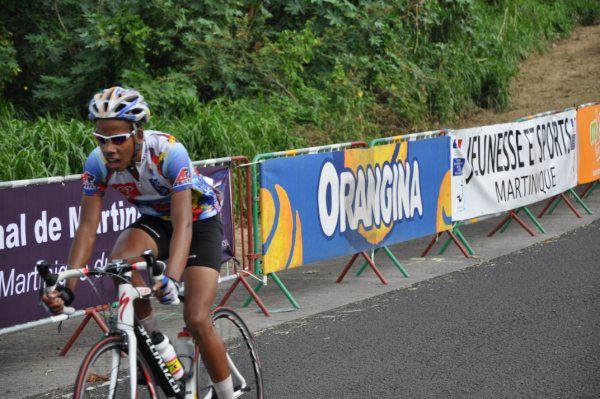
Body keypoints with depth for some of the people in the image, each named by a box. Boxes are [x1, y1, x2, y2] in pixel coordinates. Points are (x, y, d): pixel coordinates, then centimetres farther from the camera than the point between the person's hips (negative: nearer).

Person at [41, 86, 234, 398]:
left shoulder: (168, 152, -35)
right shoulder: (98, 163, -22)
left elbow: (183, 225, -39)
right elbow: (87, 229, -20)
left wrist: (171, 278, -55)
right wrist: (67, 289, -31)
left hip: (199, 220, -4)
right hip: (155, 220, 4)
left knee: (197, 320, -17)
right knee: (119, 263, -31)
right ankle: (152, 340, -8)